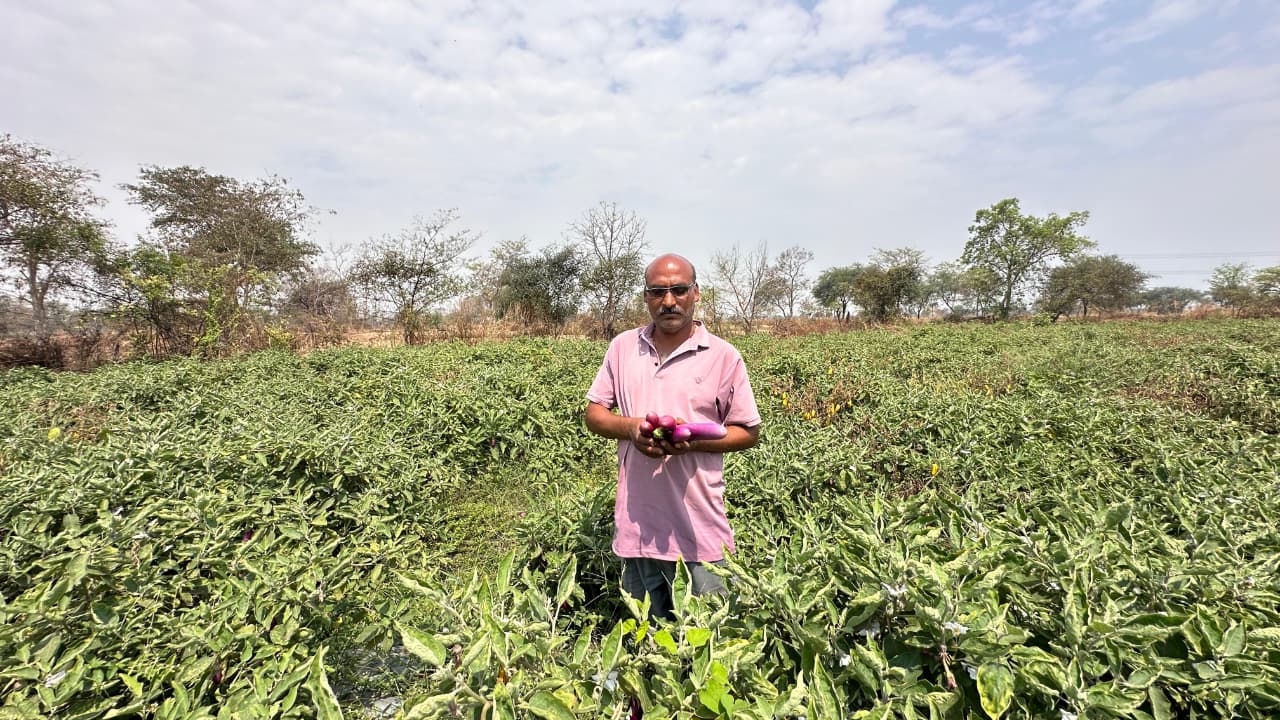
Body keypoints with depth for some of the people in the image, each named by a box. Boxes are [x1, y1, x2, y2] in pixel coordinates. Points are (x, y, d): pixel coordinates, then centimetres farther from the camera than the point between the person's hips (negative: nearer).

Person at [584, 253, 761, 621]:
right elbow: (593, 414, 8)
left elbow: (749, 432, 0)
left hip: (699, 524, -2)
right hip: (637, 520, 3)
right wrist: (629, 427, -13)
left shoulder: (724, 356, -4)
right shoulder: (622, 347, 4)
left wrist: (693, 440, -17)